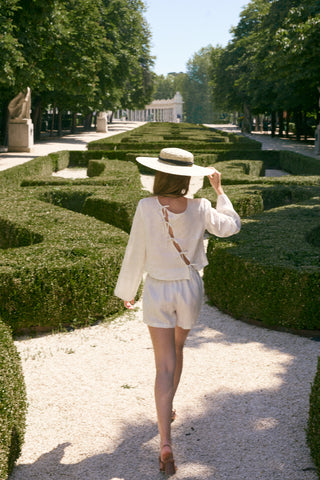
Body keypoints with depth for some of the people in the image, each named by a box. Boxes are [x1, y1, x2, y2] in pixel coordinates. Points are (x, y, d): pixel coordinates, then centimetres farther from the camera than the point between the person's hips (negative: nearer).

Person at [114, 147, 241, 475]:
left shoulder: (146, 207, -18)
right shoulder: (200, 209, -11)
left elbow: (136, 253, -10)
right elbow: (231, 226, 8)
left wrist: (126, 291, 4)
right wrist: (219, 191, 15)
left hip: (157, 290, -2)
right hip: (190, 289, 2)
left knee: (165, 366, 0)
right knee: (176, 349, 27)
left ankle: (165, 443, -9)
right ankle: (168, 409, 47)